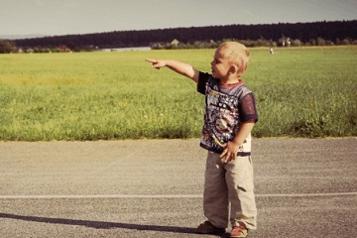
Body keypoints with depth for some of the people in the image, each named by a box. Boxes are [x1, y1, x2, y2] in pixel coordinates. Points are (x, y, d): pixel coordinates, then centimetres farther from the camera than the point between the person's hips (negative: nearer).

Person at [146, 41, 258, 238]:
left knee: (239, 188, 1)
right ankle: (216, 222, 27)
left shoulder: (243, 94, -18)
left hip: (236, 151, -7)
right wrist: (166, 63, -5)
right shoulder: (210, 83, 1)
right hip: (214, 150, 7)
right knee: (212, 188, 14)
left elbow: (249, 121, -17)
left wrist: (236, 144, -17)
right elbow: (190, 71, 1)